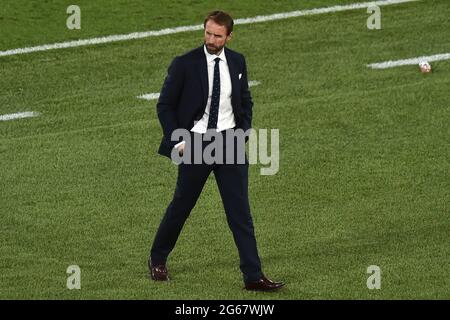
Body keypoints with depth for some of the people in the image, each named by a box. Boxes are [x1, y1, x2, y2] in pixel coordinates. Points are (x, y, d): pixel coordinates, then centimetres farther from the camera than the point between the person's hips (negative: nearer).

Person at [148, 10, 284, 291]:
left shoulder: (237, 62, 4)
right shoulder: (185, 64, -9)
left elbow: (245, 101, 16)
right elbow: (165, 105, -3)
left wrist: (244, 132, 2)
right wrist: (177, 141, -10)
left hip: (230, 141, 3)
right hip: (196, 142, -3)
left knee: (240, 210, -2)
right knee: (182, 205, 9)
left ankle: (253, 276, -3)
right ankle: (158, 260, 31)